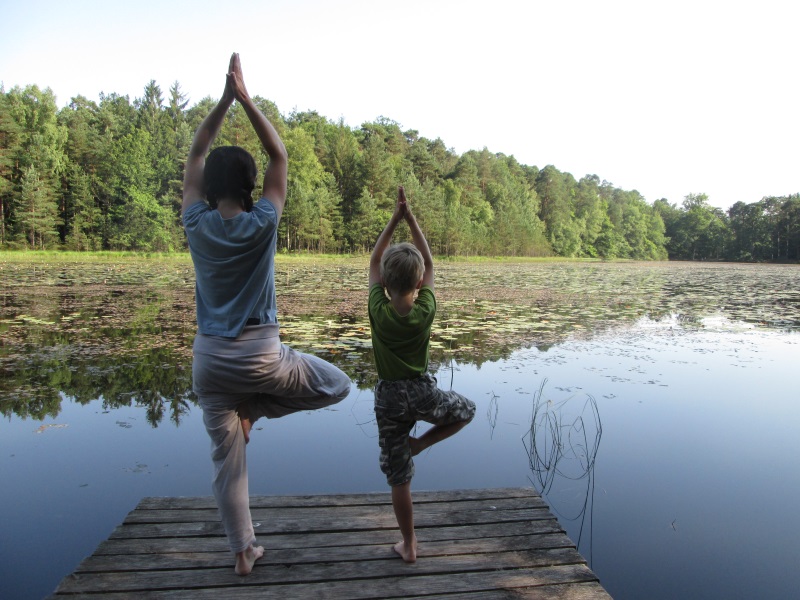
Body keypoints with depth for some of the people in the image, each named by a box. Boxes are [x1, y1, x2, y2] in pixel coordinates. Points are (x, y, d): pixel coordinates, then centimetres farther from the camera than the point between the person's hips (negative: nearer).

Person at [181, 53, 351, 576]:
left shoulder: (197, 225, -2)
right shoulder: (262, 224, -9)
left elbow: (195, 157, 11)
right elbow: (280, 155, 2)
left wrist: (225, 98, 9)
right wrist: (246, 98, 5)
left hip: (209, 359, 4)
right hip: (260, 356, -4)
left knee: (228, 459, 15)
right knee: (338, 386, 16)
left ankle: (243, 550, 24)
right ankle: (253, 408, 9)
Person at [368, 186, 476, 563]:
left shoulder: (378, 311, -14)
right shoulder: (426, 310, -14)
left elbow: (373, 263, 0)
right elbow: (430, 263, -1)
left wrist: (393, 220, -3)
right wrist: (411, 219, -3)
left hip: (389, 398, 1)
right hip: (423, 392, -1)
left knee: (399, 477, 11)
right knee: (467, 410, 29)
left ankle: (409, 545, 23)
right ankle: (421, 443, 13)